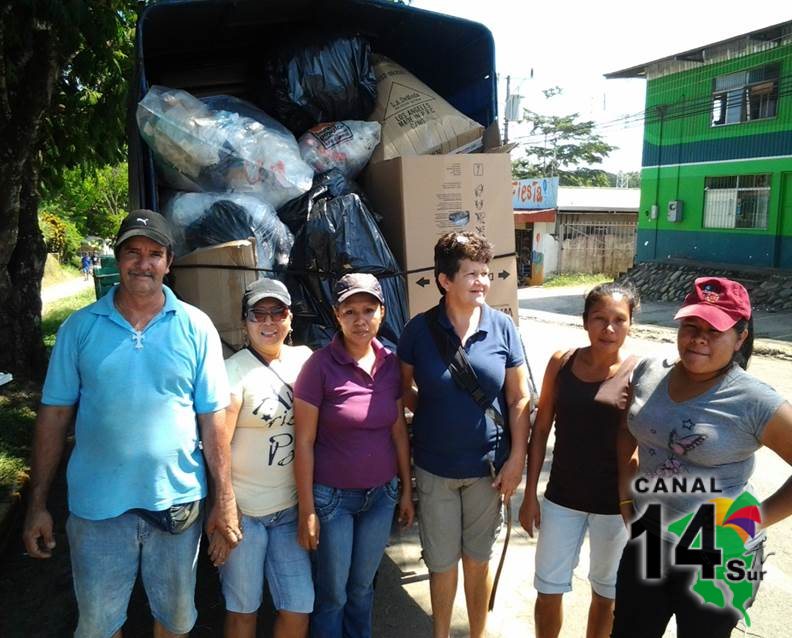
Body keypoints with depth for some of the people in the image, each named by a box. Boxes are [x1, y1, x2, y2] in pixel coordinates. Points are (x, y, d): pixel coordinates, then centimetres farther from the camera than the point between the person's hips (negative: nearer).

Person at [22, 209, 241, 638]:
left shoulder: (196, 327, -4)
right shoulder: (80, 327, -2)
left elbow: (213, 418, -4)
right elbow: (54, 415, 1)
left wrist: (224, 498, -5)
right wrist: (37, 504, 0)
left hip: (177, 500, 0)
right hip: (96, 504, 1)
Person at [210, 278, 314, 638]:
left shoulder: (303, 359, 3)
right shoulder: (234, 371, -11)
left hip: (290, 510, 4)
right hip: (244, 513, -4)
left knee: (299, 608, 9)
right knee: (243, 609, 11)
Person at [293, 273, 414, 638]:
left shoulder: (390, 363, -2)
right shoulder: (321, 366, -16)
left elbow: (399, 430, 6)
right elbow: (304, 442, -13)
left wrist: (406, 489, 9)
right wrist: (307, 510, -11)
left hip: (381, 494, 4)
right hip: (333, 497, -4)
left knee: (362, 586, 20)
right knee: (332, 593, 13)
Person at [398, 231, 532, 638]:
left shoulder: (502, 327, -7)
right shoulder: (419, 329, -10)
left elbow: (519, 398, -3)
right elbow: (402, 389, 3)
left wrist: (517, 458, -5)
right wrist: (430, 413, -8)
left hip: (487, 466, 1)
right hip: (435, 468, 0)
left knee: (478, 558, 18)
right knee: (442, 561, 15)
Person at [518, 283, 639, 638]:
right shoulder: (562, 363, -5)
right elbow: (541, 429, 1)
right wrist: (530, 494, 1)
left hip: (615, 502, -1)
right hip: (562, 496, 2)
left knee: (605, 592, 19)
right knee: (548, 590, 13)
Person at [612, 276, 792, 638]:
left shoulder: (755, 403, -20)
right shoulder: (647, 373, -5)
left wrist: (759, 518, -15)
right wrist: (624, 495, 8)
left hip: (717, 556, -4)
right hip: (647, 538, 5)